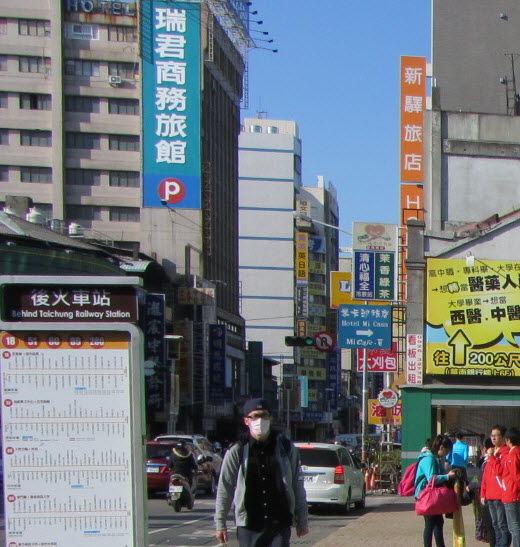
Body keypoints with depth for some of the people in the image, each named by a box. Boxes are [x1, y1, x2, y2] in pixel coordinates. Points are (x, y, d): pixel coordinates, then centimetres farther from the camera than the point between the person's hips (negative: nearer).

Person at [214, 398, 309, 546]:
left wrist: (302, 521, 10)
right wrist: (220, 524, 3)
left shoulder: (287, 448, 5)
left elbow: (297, 486, 10)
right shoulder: (237, 452, 1)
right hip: (248, 526, 0)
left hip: (280, 525, 1)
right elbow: (224, 489, 5)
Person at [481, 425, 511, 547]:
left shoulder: (506, 452, -8)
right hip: (490, 496, 8)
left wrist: (492, 457, -15)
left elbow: (499, 470, -20)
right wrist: (483, 493, 17)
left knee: (502, 525, -6)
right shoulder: (493, 451, 17)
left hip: (500, 495, -8)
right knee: (495, 524, 13)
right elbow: (485, 475, 19)